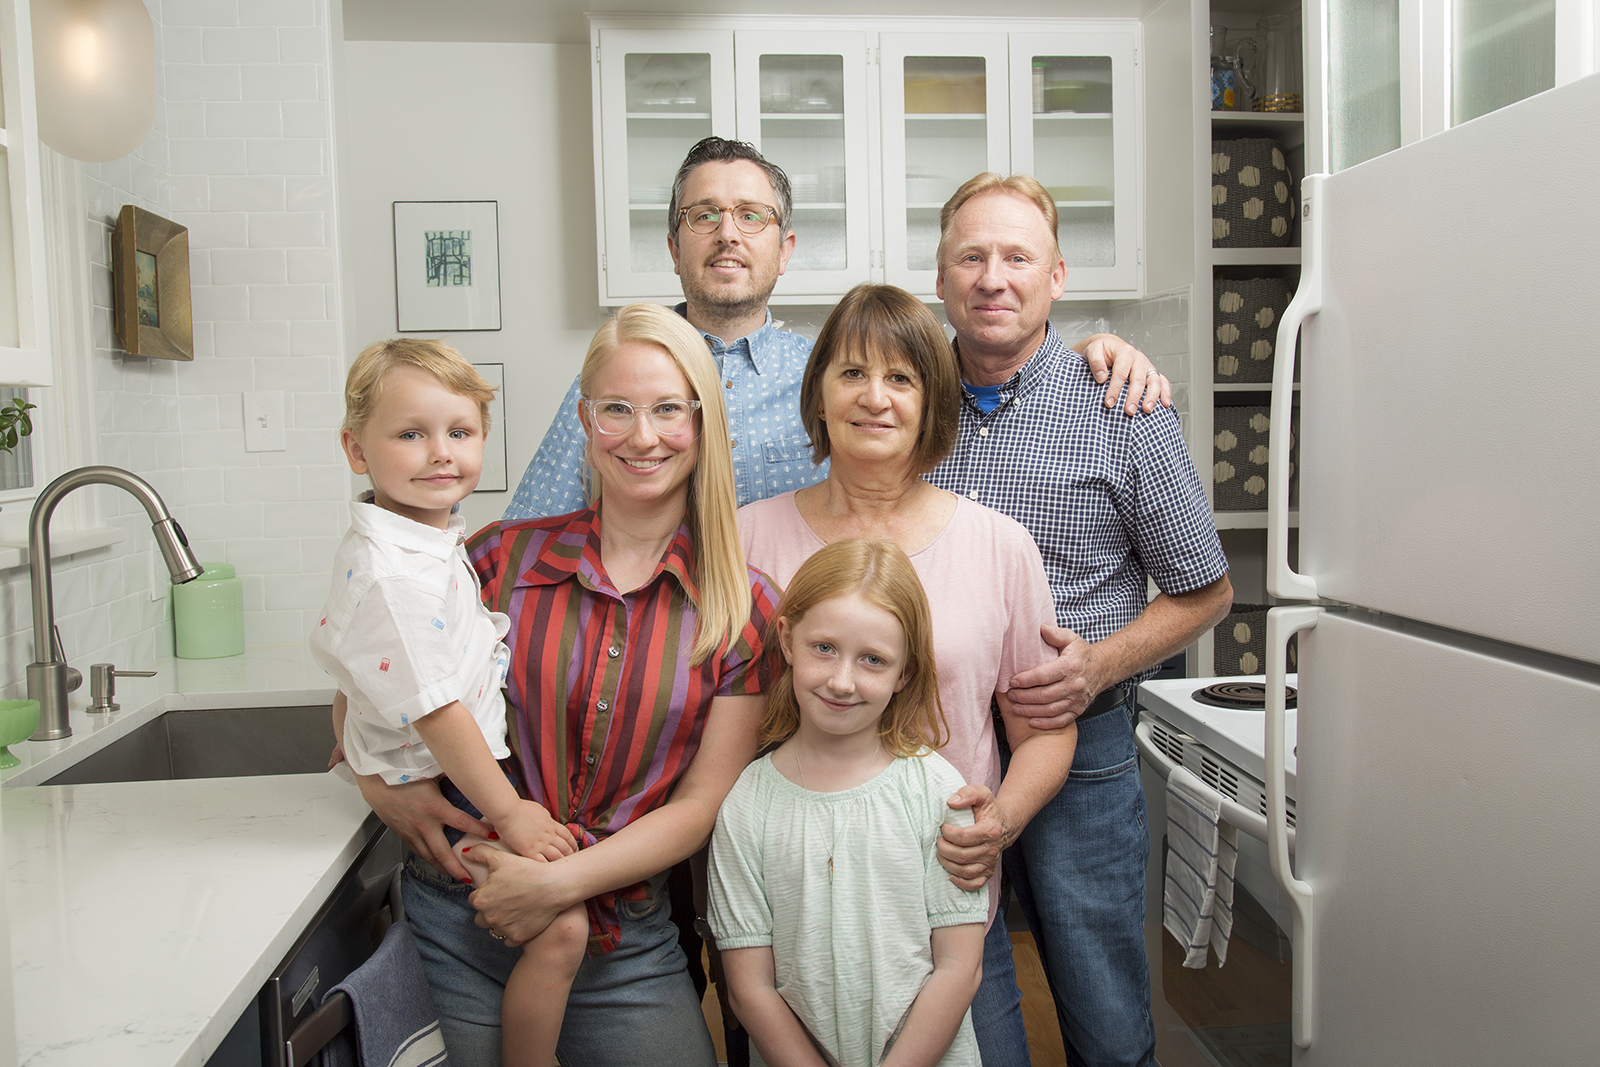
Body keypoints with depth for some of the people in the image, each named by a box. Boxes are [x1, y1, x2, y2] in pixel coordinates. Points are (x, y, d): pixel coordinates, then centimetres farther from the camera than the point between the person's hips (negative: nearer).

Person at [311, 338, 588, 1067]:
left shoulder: (429, 533, 4)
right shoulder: (391, 574, -28)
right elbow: (436, 711, -26)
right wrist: (508, 813, -20)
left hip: (471, 762, 10)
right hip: (445, 791, -10)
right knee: (560, 926, -11)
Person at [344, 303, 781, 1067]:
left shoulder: (745, 610, -5)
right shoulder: (503, 558, -3)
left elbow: (702, 803, -6)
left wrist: (560, 882, -16)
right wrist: (380, 780, -11)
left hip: (625, 946, 0)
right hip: (463, 926, 1)